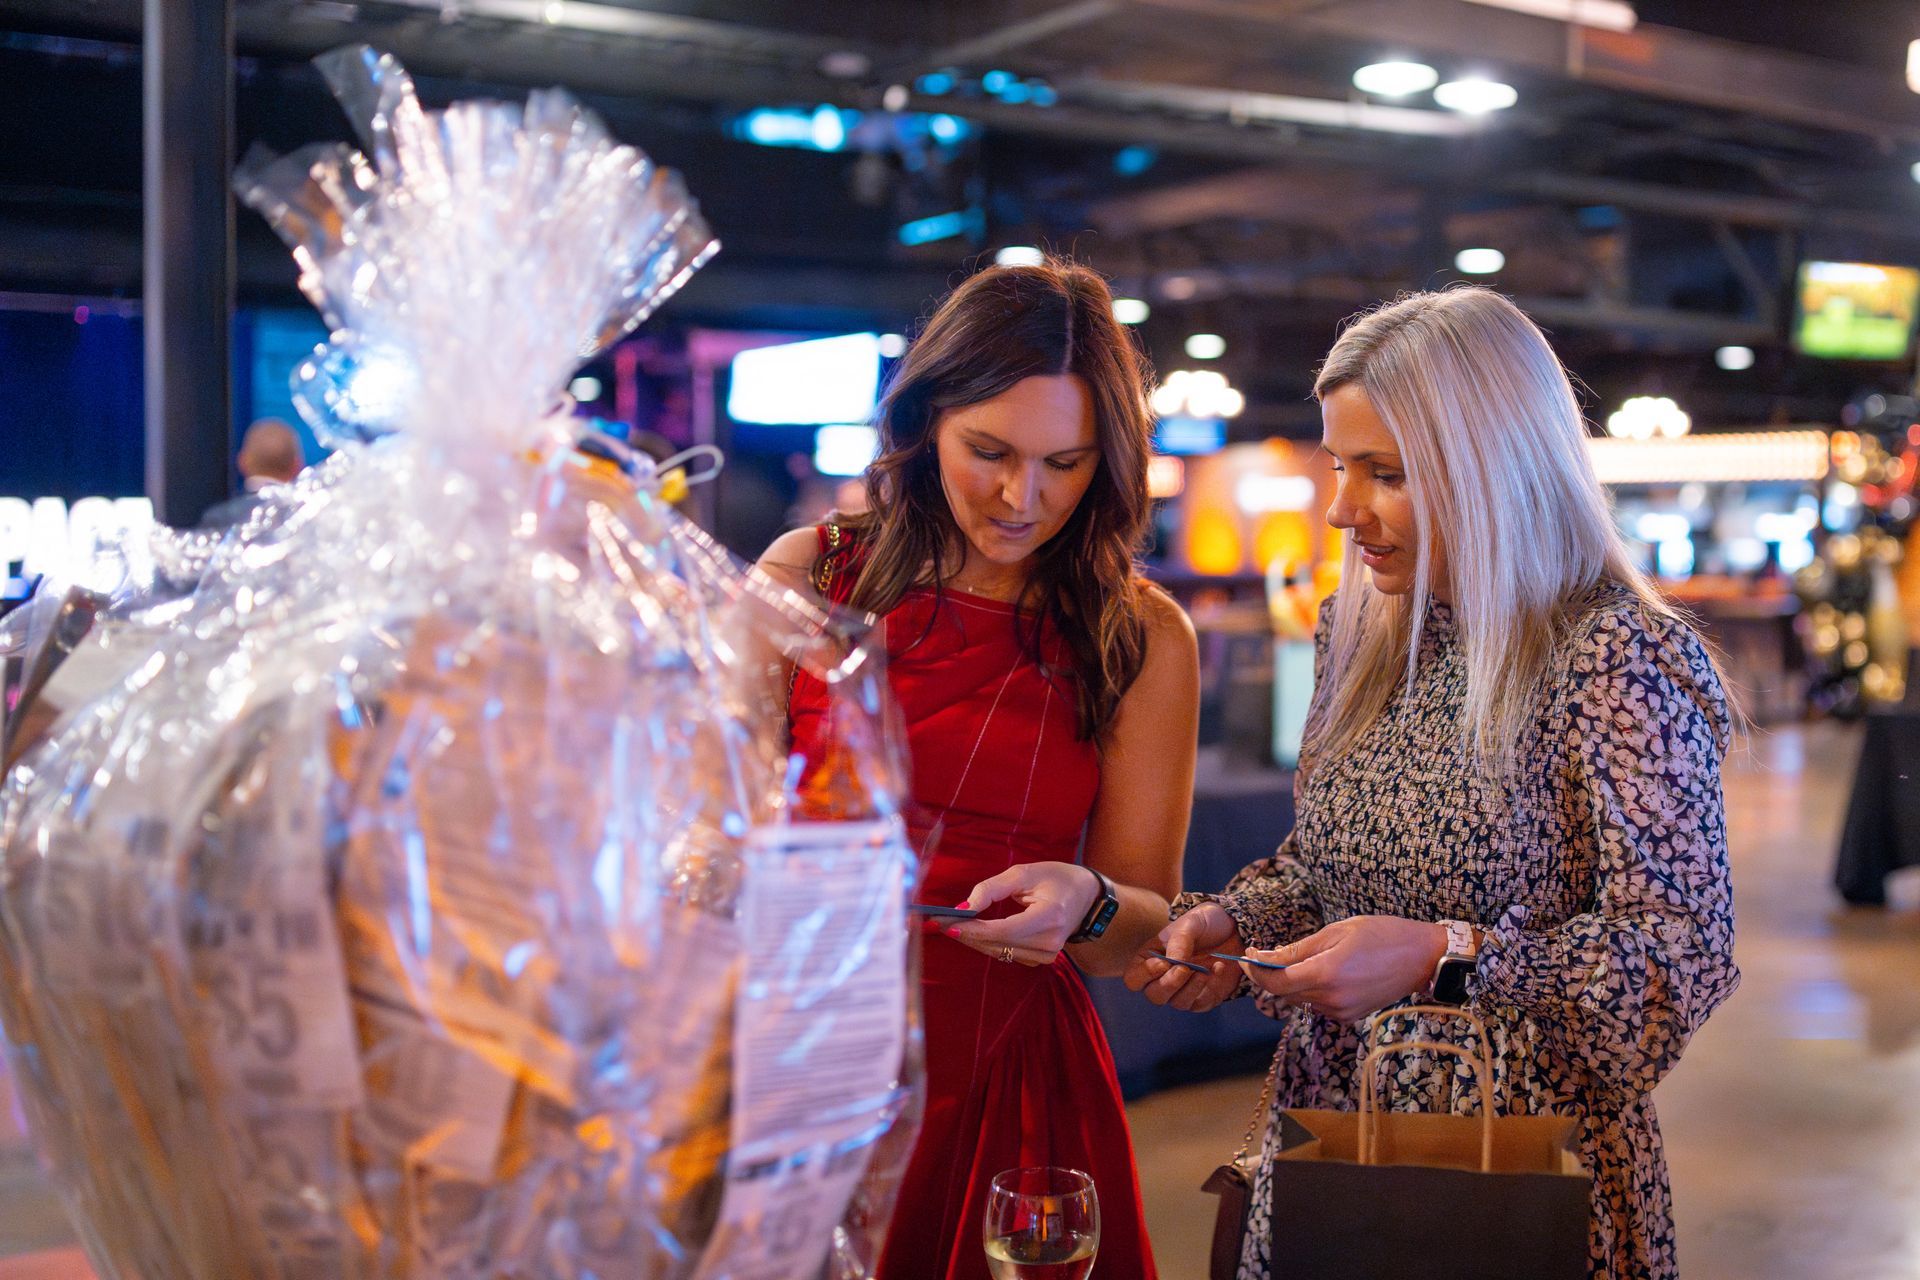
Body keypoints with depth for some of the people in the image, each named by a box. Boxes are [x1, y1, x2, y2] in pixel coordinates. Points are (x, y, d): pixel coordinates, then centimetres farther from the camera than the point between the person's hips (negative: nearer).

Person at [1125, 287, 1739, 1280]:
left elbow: (1683, 945, -18)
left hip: (1525, 1163, -6)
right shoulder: (1359, 631, 4)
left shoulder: (1614, 659, -18)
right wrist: (1233, 923, -5)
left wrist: (1443, 959, -27)